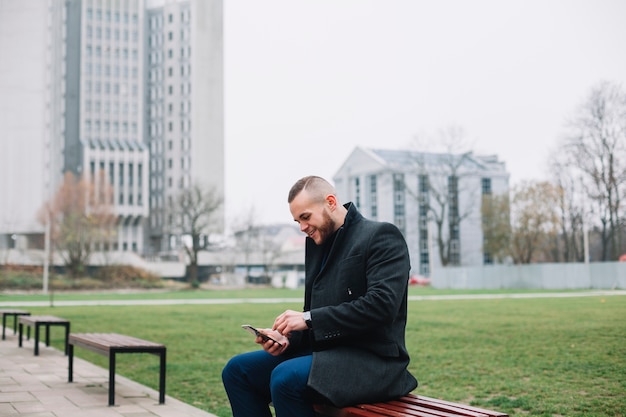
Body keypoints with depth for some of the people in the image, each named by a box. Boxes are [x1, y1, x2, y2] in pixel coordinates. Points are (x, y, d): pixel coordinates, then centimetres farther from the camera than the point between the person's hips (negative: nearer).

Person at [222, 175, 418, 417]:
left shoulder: (382, 236, -8)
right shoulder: (317, 242, 16)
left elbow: (381, 304, -22)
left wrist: (309, 319, -21)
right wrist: (288, 338, -3)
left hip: (371, 360, -9)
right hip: (325, 351, 9)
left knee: (286, 377, -31)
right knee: (237, 370, 2)